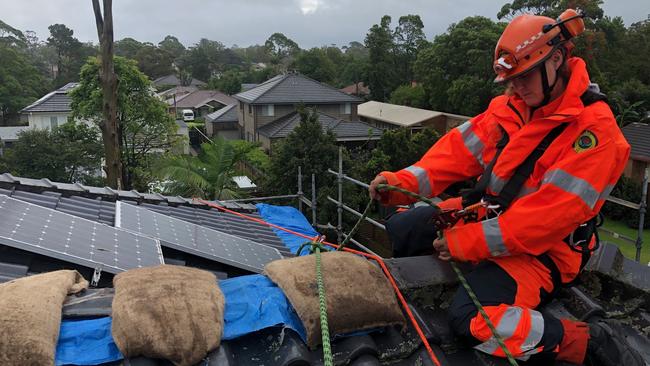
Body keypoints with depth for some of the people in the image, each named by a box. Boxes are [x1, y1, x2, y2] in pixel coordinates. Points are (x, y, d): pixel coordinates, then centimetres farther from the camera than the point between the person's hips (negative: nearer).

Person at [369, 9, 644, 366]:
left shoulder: (594, 132, -21)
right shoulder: (512, 105, 0)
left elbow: (546, 217, -26)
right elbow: (462, 146, -4)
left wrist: (466, 243, -23)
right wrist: (404, 182, -18)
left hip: (542, 247, -7)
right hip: (487, 211, 7)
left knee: (469, 318, -27)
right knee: (401, 228, 3)